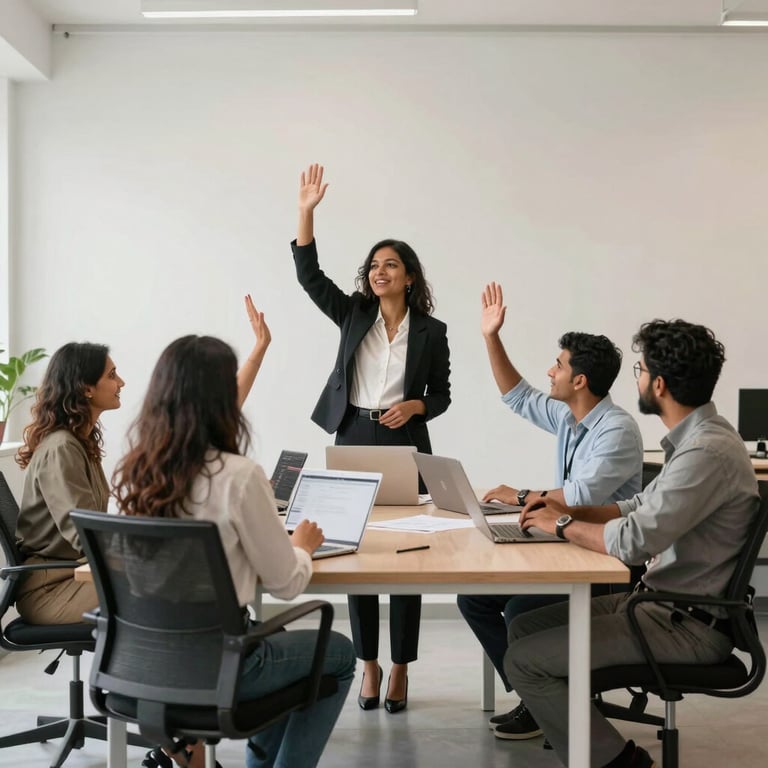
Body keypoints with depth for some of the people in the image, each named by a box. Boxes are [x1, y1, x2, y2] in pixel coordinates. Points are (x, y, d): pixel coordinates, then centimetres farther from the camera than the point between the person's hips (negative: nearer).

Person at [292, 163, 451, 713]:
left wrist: (414, 406, -15)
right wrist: (307, 212, -12)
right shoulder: (353, 315, 5)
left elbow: (441, 395, 7)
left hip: (406, 445, -1)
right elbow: (309, 275, -4)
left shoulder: (431, 331, 2)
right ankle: (369, 665, 18)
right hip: (354, 439, 2)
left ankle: (400, 668, 15)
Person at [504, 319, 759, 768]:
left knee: (524, 661, -13)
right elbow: (644, 508, 17)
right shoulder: (696, 436, 8)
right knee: (524, 627, 9)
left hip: (688, 624, -10)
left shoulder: (707, 451, -25)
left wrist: (563, 525, -11)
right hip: (662, 598, 10)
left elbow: (633, 542, -29)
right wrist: (569, 509, 3)